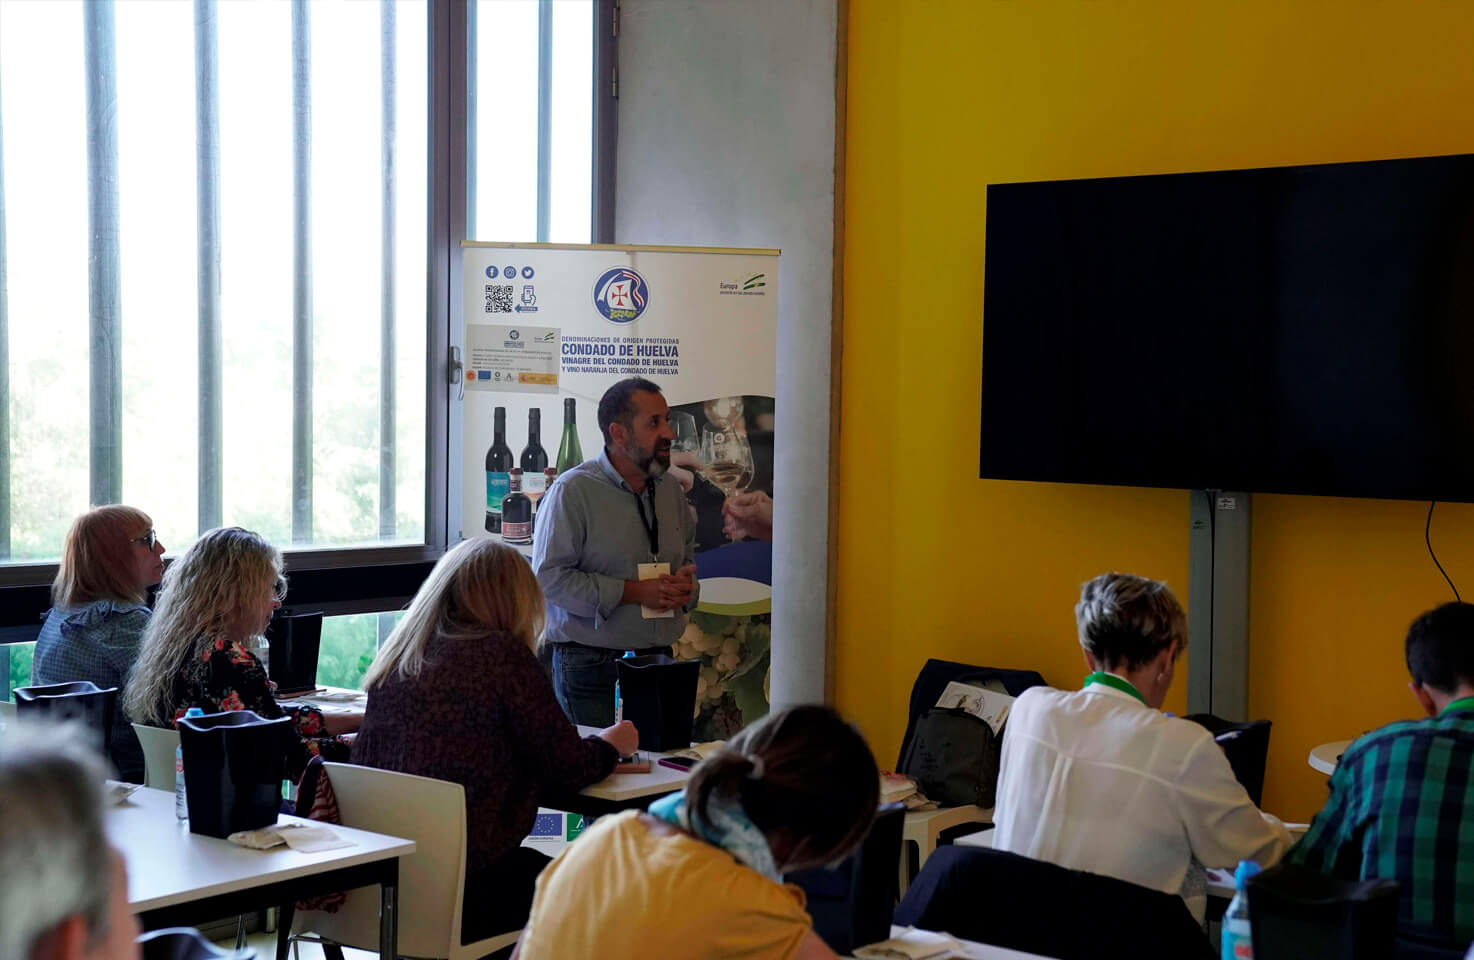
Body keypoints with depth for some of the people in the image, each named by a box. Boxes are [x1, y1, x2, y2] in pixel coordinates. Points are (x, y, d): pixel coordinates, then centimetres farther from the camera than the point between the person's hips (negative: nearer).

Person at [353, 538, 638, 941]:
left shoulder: (395, 657, 7)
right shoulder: (503, 654, -11)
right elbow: (569, 769, -7)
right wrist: (609, 745, 15)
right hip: (463, 886, -7)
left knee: (532, 863, 30)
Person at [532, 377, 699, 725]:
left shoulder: (670, 491, 13)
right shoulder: (573, 491, -8)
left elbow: (687, 557, 26)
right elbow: (549, 577, -15)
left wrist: (685, 585, 0)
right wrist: (634, 592, -17)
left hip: (659, 660, 6)